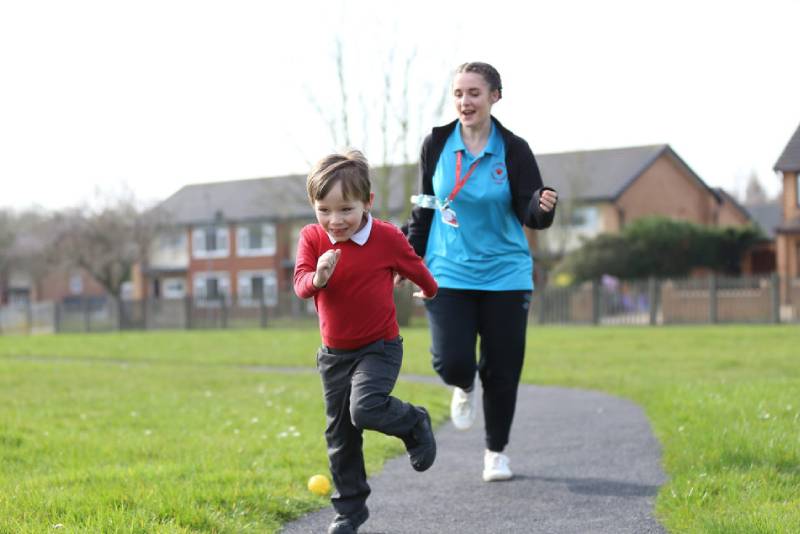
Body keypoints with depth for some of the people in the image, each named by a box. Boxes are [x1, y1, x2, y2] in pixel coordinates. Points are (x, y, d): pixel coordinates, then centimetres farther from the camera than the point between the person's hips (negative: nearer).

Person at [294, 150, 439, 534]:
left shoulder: (387, 238, -13)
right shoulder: (312, 237, -8)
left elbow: (413, 268, 6)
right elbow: (300, 283, -19)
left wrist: (429, 290, 24)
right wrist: (317, 278, -42)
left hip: (379, 347, -4)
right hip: (334, 353, 4)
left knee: (365, 409, -26)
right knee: (339, 433, 8)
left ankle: (415, 423, 7)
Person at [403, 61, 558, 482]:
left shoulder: (513, 150, -6)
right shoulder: (436, 145, 0)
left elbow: (529, 214, -9)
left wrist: (544, 206, -31)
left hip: (505, 276, 0)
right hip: (448, 274, 1)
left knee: (502, 370, 4)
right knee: (451, 363, -15)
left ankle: (496, 451, 28)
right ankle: (464, 389, 24)